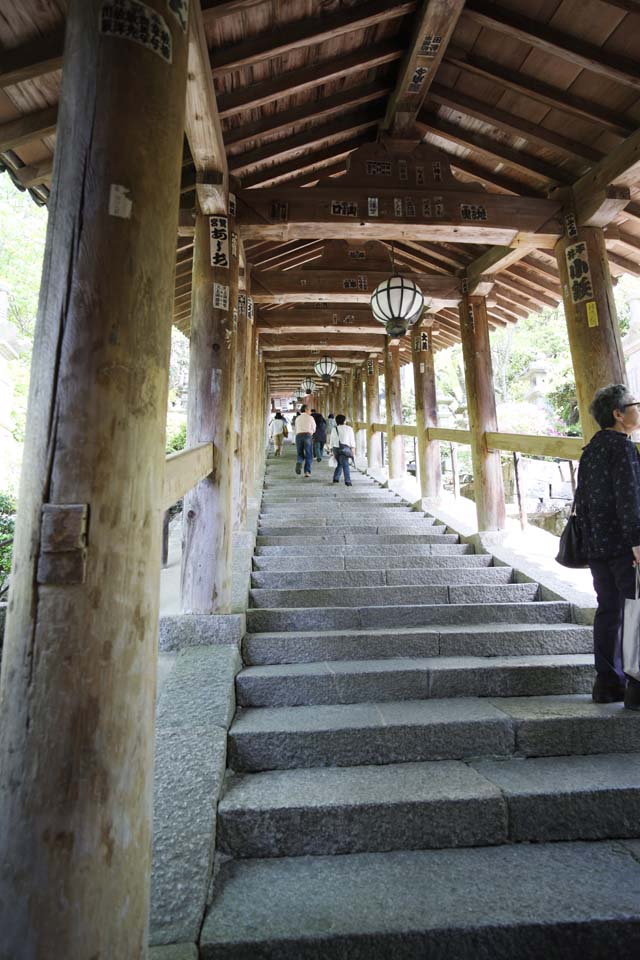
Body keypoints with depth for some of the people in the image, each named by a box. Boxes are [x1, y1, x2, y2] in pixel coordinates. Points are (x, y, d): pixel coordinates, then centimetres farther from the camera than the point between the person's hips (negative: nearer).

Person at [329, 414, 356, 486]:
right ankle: (347, 481, -11)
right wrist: (352, 448, 7)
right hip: (345, 448, -3)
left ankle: (336, 478, 17)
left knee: (339, 464, 20)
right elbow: (352, 439, 2)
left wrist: (332, 448, 13)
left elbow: (331, 440, 7)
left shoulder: (334, 429, 6)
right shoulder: (349, 428, 2)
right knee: (345, 465, -4)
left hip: (336, 448, 3)